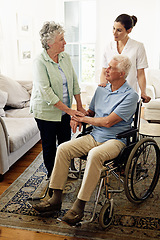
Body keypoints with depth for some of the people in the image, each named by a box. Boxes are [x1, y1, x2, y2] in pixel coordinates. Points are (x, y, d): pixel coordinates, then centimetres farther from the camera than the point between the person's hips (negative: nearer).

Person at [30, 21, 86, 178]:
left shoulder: (65, 57, 3)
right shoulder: (40, 62, -17)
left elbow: (74, 81, 7)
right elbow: (46, 91, -23)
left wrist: (79, 106, 3)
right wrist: (69, 110, -24)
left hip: (65, 110, 6)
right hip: (46, 111, -5)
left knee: (66, 142, 13)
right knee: (49, 145, 9)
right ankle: (51, 174, 29)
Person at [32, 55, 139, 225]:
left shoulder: (130, 95, -10)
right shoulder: (101, 89, 12)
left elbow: (108, 122, -18)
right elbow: (91, 111, 22)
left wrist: (84, 119, -7)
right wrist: (76, 118, -1)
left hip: (115, 140, -6)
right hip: (94, 136, 7)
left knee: (95, 155, -37)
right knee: (63, 148, -13)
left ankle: (79, 206, -25)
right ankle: (56, 199, -5)